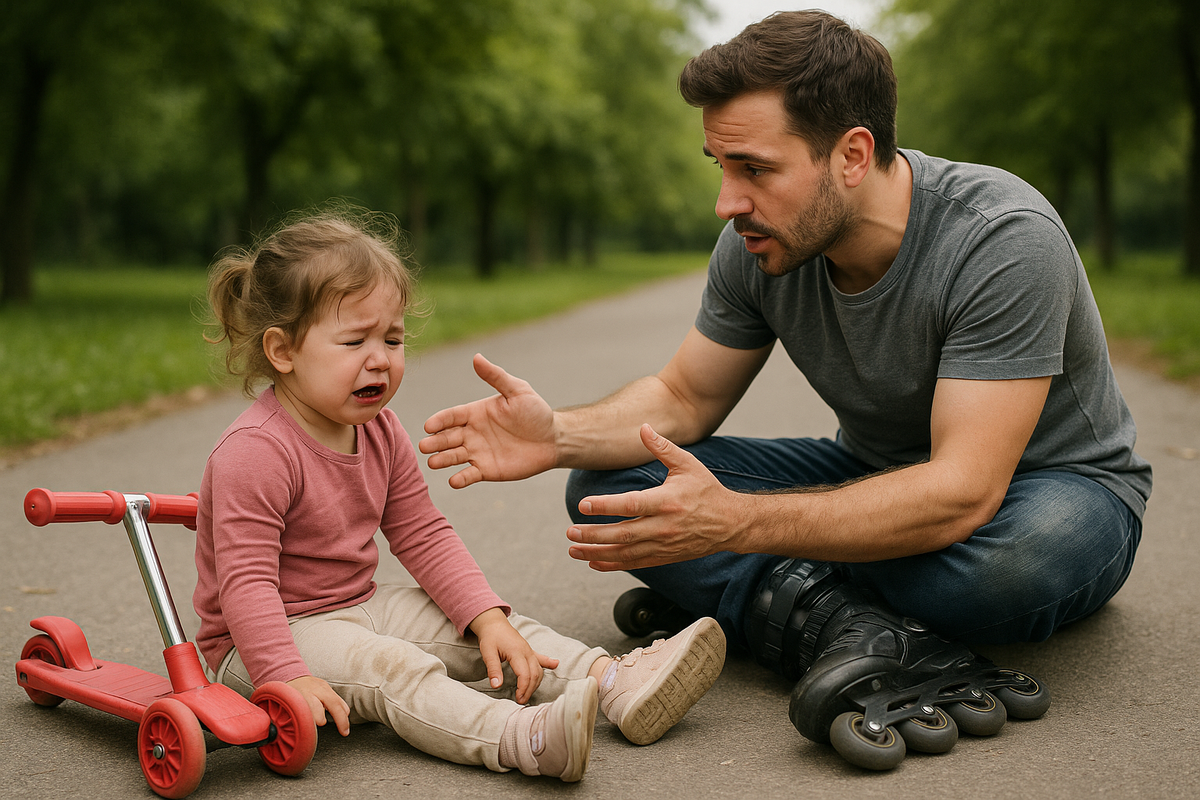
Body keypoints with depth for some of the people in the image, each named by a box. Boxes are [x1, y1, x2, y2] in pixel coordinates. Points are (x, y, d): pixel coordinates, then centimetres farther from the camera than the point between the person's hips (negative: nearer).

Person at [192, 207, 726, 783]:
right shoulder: (255, 451, -23)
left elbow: (423, 536, 5)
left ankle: (619, 682, -15)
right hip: (264, 641, -8)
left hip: (359, 609, 8)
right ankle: (524, 738, -52)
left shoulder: (379, 431, 2)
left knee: (490, 635, -5)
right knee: (391, 667, -32)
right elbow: (245, 581, -27)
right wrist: (287, 679, -37)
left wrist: (488, 617, -7)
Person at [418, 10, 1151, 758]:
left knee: (1018, 555, -44)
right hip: (880, 473, 5)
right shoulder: (757, 247, -14)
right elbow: (685, 398, -2)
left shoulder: (1005, 240, -31)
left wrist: (737, 522, -46)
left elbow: (962, 494, -38)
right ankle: (833, 619, -29)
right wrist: (560, 434, -24)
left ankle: (731, 595, -19)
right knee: (608, 485, -13)